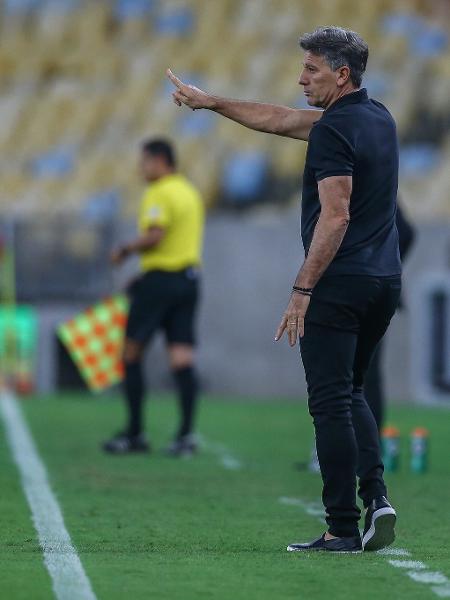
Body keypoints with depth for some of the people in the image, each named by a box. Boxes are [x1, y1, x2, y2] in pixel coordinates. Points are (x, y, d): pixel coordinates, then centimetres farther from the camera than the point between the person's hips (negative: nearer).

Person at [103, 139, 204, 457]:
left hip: (160, 279, -8)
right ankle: (186, 434, -5)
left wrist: (127, 250, -7)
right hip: (189, 280, 8)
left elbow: (155, 235, -24)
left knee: (132, 353, 3)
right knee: (183, 357, 2)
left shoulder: (159, 193, -11)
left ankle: (135, 434, 3)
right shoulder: (191, 192, 16)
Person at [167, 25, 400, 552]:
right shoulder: (378, 117, 15)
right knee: (349, 394, 20)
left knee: (332, 404, -4)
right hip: (384, 281, 9)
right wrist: (209, 102, 27)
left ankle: (342, 528, -4)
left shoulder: (334, 131, -14)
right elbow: (280, 121, 24)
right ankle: (375, 496, 2)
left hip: (339, 285, -9)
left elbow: (335, 216, -22)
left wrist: (302, 289, -20)